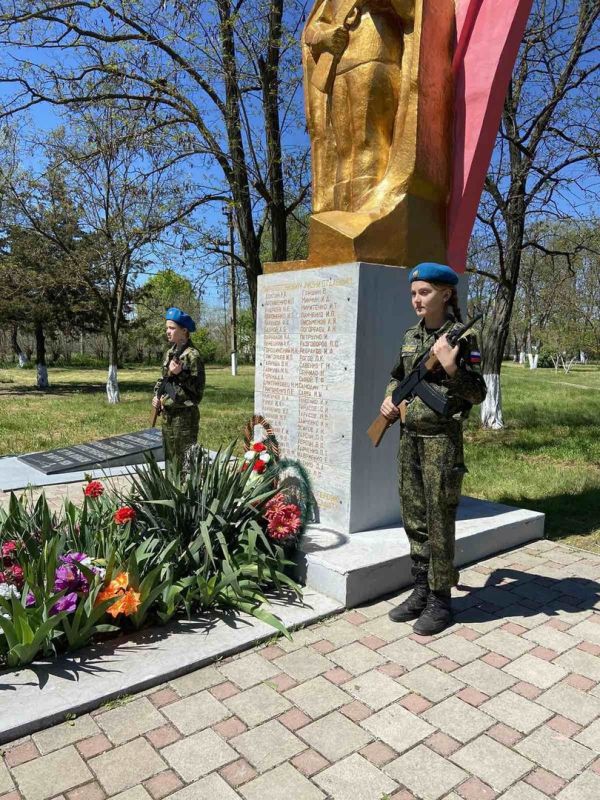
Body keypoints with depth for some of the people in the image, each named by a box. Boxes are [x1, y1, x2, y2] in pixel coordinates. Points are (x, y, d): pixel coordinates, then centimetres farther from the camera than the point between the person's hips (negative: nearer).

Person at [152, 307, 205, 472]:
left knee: (183, 460, -2)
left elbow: (198, 389, -15)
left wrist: (179, 374, -21)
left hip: (184, 415, -8)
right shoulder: (170, 352, 10)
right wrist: (157, 396, 4)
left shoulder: (192, 355, -14)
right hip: (167, 414, 8)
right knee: (170, 457, 18)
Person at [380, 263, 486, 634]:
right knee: (414, 519, 14)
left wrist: (452, 368, -26)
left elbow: (478, 394, -12)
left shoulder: (461, 338, -10)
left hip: (442, 440, -7)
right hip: (409, 437, 7)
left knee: (439, 522, 4)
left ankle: (440, 600, 19)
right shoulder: (411, 336, 9)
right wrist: (389, 397, 6)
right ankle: (421, 591, 29)